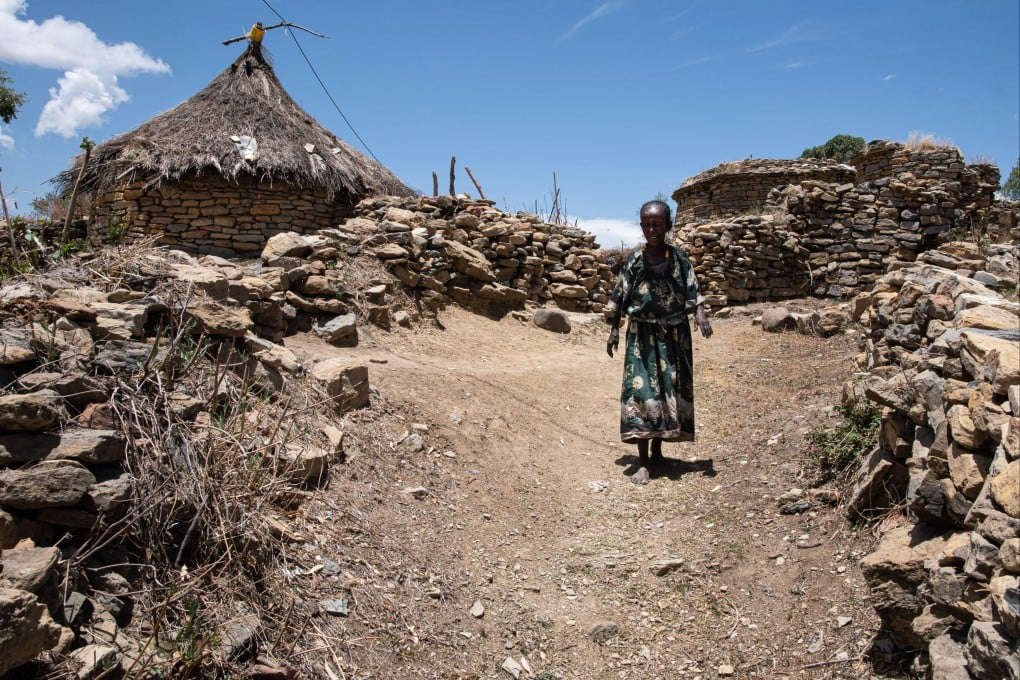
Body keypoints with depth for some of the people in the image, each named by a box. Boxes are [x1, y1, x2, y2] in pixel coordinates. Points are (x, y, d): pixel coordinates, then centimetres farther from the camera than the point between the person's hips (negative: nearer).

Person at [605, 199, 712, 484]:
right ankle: (643, 462, -7)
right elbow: (619, 298, 4)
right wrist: (614, 330, 1)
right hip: (642, 335, -2)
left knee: (672, 390, 7)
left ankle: (657, 450, 25)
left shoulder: (680, 258, 2)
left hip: (674, 334, 2)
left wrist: (701, 314, -18)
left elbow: (693, 291, 0)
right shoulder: (634, 260, -1)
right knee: (640, 391, -9)